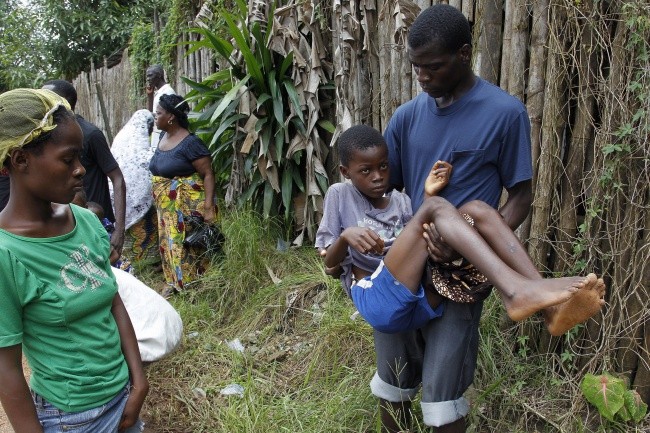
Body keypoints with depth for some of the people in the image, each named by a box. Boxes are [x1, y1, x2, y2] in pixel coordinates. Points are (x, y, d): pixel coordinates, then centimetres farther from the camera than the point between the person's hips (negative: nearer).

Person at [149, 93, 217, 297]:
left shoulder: (190, 142, -18)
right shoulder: (163, 137, 7)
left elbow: (208, 174, -20)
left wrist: (208, 206, -26)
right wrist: (158, 196, 19)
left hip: (186, 204, -8)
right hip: (166, 204, 8)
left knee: (187, 243, 0)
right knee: (169, 242, 15)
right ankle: (174, 281, 30)